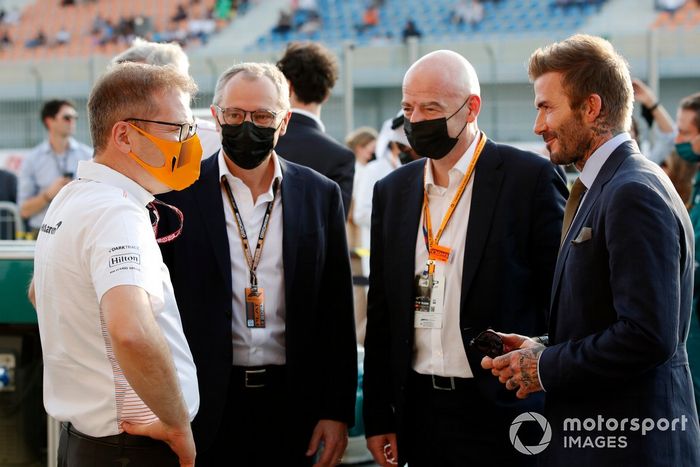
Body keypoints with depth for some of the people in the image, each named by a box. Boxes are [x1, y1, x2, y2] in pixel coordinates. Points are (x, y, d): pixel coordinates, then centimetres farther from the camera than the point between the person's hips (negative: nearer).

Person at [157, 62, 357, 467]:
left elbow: (337, 312, 6)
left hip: (293, 405, 2)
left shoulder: (320, 195, 5)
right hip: (206, 406, -1)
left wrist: (338, 411, 2)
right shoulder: (179, 194, -1)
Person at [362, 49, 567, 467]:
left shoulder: (530, 178, -6)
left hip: (502, 412, -5)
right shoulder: (393, 191, 10)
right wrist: (378, 417, 10)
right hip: (420, 412, 5)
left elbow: (559, 302, -6)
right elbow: (381, 314, 13)